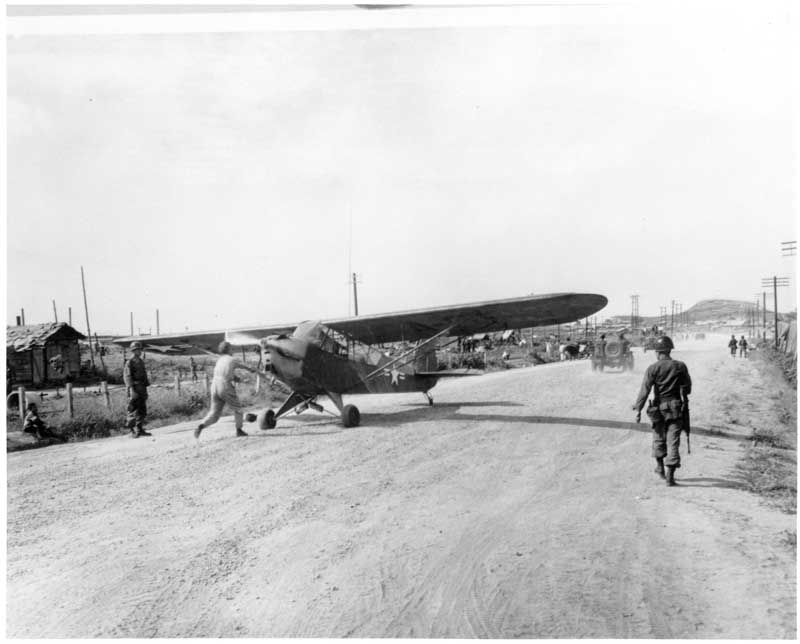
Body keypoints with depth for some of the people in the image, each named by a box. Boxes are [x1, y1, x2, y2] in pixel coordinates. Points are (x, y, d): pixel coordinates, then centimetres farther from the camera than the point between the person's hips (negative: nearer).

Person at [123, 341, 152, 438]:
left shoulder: (141, 362, 16)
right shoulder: (129, 362, -7)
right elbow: (127, 376, -15)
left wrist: (146, 387, 18)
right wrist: (131, 389, -24)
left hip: (142, 389, 8)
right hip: (134, 388, -8)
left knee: (142, 411, 8)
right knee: (133, 411, -6)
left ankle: (140, 430, 15)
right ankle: (132, 431, -1)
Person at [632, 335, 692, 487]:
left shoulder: (653, 368, -9)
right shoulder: (680, 366, -2)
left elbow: (645, 390, -13)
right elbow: (687, 387, 8)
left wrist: (638, 408, -9)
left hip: (659, 408, -1)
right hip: (675, 407, 1)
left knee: (659, 438, 20)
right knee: (673, 441, 1)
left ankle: (660, 466, 32)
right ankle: (670, 475, -2)